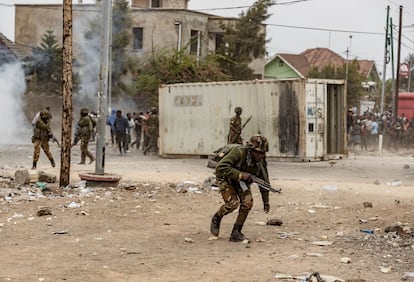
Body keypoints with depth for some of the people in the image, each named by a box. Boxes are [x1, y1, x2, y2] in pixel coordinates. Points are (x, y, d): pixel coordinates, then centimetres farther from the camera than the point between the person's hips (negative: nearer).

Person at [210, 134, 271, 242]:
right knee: (233, 203, -23)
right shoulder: (238, 152, -35)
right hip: (226, 178, -5)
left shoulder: (261, 160, -17)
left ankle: (236, 233, -3)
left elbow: (264, 180, -3)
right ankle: (216, 219, 7)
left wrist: (266, 201, 2)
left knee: (247, 202, -16)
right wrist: (240, 174, -41)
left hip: (242, 181, 5)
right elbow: (220, 167, -39)